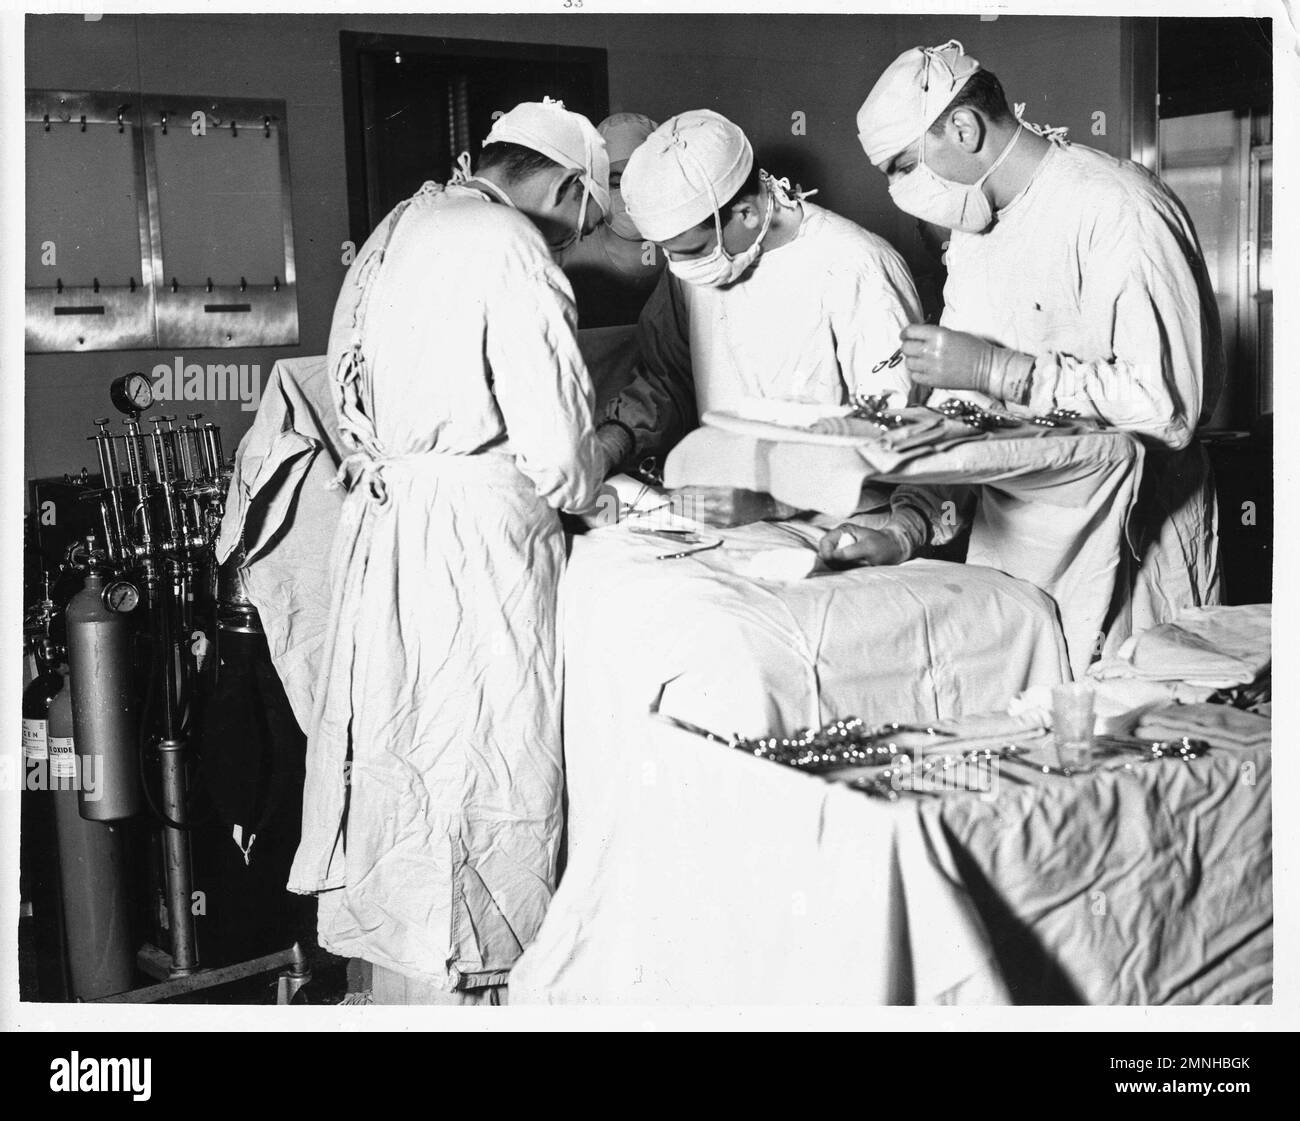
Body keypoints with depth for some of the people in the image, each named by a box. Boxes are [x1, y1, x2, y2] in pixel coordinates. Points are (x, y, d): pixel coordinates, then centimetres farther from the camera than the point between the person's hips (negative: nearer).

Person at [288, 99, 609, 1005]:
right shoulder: (513, 253, -12)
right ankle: (463, 990, 10)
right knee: (477, 784, 1)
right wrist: (586, 488, 5)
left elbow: (355, 396, 15)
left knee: (400, 770, 16)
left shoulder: (393, 232, 14)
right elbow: (559, 450, -14)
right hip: (477, 536, -9)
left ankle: (397, 985, 29)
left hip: (380, 525, 9)